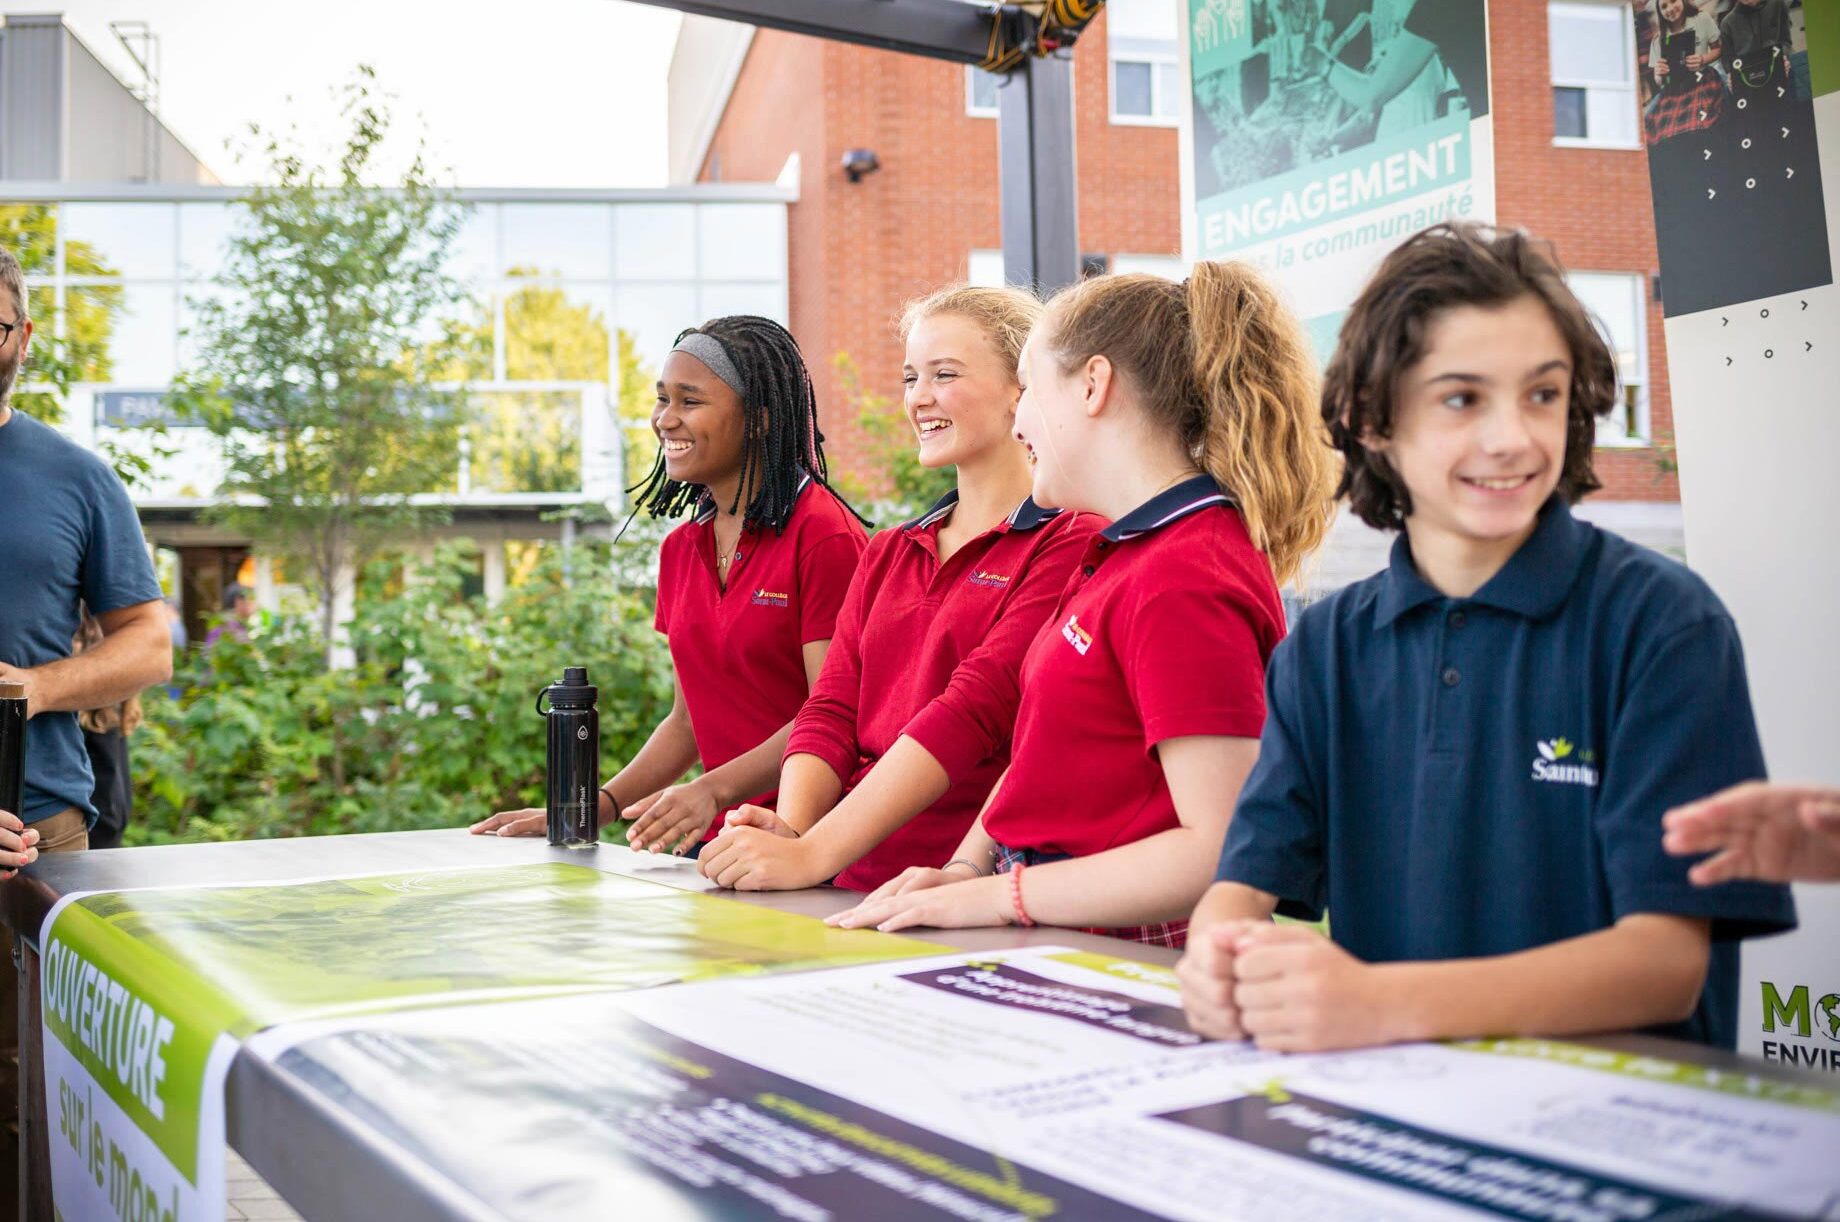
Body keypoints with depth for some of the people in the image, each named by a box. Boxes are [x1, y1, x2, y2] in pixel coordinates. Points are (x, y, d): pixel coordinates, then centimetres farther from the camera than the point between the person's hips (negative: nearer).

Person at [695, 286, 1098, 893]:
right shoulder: (887, 553, 20)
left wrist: (815, 854, -22)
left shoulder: (1067, 545, -5)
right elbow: (832, 711, 10)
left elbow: (971, 713, -15)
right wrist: (789, 830, -10)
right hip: (856, 889, 6)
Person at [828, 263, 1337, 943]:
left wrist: (998, 894, -18)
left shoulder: (1187, 580, -16)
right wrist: (966, 868, 3)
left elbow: (1218, 851, -22)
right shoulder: (1124, 552, 16)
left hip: (1128, 957, -8)